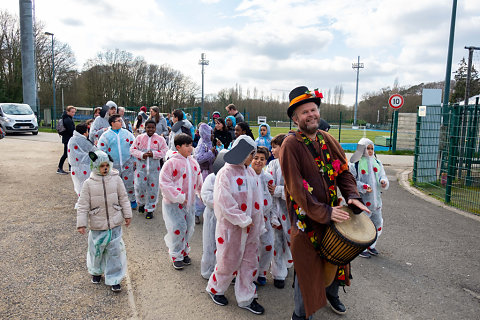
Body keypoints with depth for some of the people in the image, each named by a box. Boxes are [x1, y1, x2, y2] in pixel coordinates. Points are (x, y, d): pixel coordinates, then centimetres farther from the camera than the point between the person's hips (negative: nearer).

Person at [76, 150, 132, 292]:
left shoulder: (116, 179, -4)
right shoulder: (89, 183, -7)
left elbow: (123, 198, 5)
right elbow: (83, 205, -3)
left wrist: (127, 215, 6)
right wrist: (81, 224, -5)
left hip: (115, 224, 0)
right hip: (97, 225, 0)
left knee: (115, 251, 3)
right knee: (96, 250, 14)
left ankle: (114, 279, 18)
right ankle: (96, 271, 43)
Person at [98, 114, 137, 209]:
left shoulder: (126, 133, 5)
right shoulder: (106, 135, 0)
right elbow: (101, 150, 3)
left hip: (127, 163, 1)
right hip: (113, 165, 0)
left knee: (129, 183, 6)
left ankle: (133, 200, 24)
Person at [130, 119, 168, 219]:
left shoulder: (160, 139, 3)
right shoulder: (139, 138, 6)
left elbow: (164, 151, -1)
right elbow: (132, 149, 4)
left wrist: (153, 154, -16)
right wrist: (142, 155, -13)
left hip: (154, 169, 0)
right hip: (141, 167, 1)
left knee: (153, 189, 3)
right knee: (140, 187, 1)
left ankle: (149, 209, 17)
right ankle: (141, 203, 32)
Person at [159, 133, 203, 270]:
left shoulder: (193, 162, 6)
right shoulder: (171, 163, -15)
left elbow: (198, 181, 19)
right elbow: (165, 183, -17)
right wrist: (178, 198, -19)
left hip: (189, 202, 6)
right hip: (173, 203, -6)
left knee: (188, 229, 12)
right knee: (178, 229, -4)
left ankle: (184, 252, 33)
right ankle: (176, 256, 16)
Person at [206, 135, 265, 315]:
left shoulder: (250, 172, 7)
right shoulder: (225, 174, -14)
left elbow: (256, 200, 9)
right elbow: (224, 204, -20)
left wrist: (258, 224, 5)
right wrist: (244, 221, -18)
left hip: (250, 228, 6)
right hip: (231, 227, -6)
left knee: (250, 263, 12)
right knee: (229, 262, 8)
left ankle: (246, 299, 28)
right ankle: (215, 289, 35)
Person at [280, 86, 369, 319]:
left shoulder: (327, 139, 3)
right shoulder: (291, 145, -17)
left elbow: (343, 171, 7)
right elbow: (295, 187, -21)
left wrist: (352, 196, -10)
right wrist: (323, 213, -23)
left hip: (332, 212, 6)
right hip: (306, 218, -6)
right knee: (307, 266, 6)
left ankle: (331, 294, 53)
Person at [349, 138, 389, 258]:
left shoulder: (377, 163, 12)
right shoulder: (355, 164, -8)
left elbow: (383, 176, 13)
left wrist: (383, 182, -10)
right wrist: (363, 187, -21)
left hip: (376, 200, 6)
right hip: (362, 201, -6)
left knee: (378, 224, 14)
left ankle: (371, 246, 34)